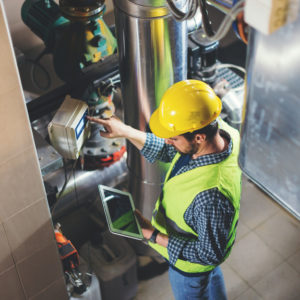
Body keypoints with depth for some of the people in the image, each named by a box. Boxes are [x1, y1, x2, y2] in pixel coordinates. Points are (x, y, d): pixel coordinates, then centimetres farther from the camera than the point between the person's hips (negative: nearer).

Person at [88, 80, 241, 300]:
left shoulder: (211, 194, -49)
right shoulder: (217, 127, -25)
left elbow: (210, 254, -33)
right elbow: (168, 151, -5)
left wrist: (155, 237, -29)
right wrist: (125, 131, -12)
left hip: (190, 261, -7)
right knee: (211, 277, 38)